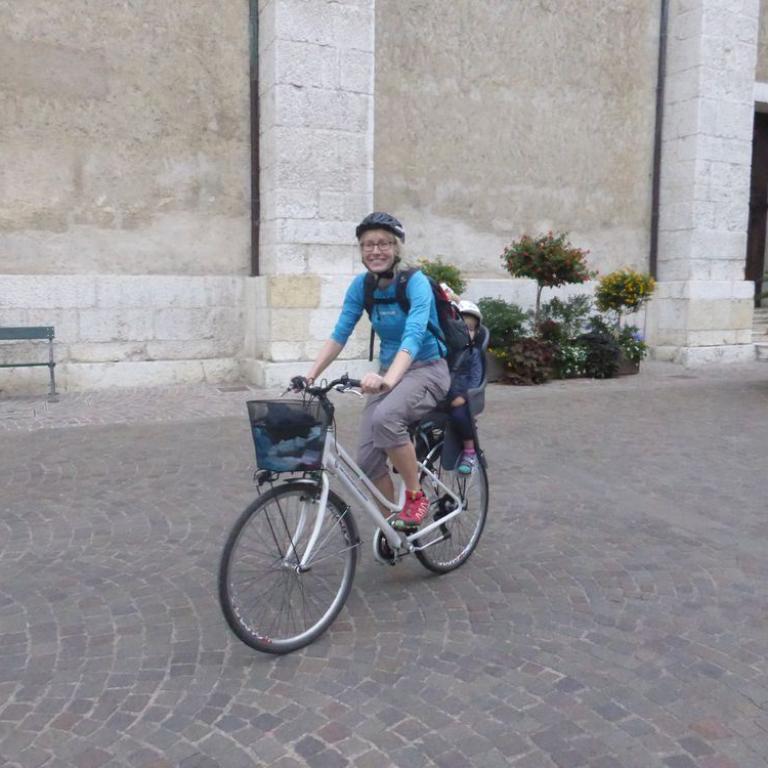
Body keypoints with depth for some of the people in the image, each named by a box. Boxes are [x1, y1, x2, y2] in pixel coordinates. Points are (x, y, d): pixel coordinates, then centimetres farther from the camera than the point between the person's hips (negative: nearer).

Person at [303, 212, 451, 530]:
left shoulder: (415, 282, -19)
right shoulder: (361, 285, -2)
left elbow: (413, 336, -33)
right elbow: (339, 335, -3)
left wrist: (388, 379, -49)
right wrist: (310, 376, -16)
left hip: (427, 370, -5)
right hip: (388, 374, 6)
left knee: (386, 417, -35)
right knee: (368, 459, -8)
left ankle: (416, 497, -15)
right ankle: (392, 523, 16)